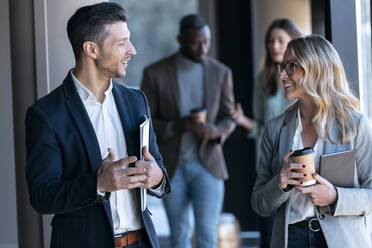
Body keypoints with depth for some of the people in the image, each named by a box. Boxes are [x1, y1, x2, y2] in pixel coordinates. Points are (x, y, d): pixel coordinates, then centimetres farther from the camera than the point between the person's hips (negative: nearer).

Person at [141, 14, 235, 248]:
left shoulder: (221, 73, 1)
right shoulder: (155, 73, -5)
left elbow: (229, 117, 9)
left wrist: (217, 130, -16)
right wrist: (175, 126, -22)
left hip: (208, 163, 0)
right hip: (172, 166, 0)